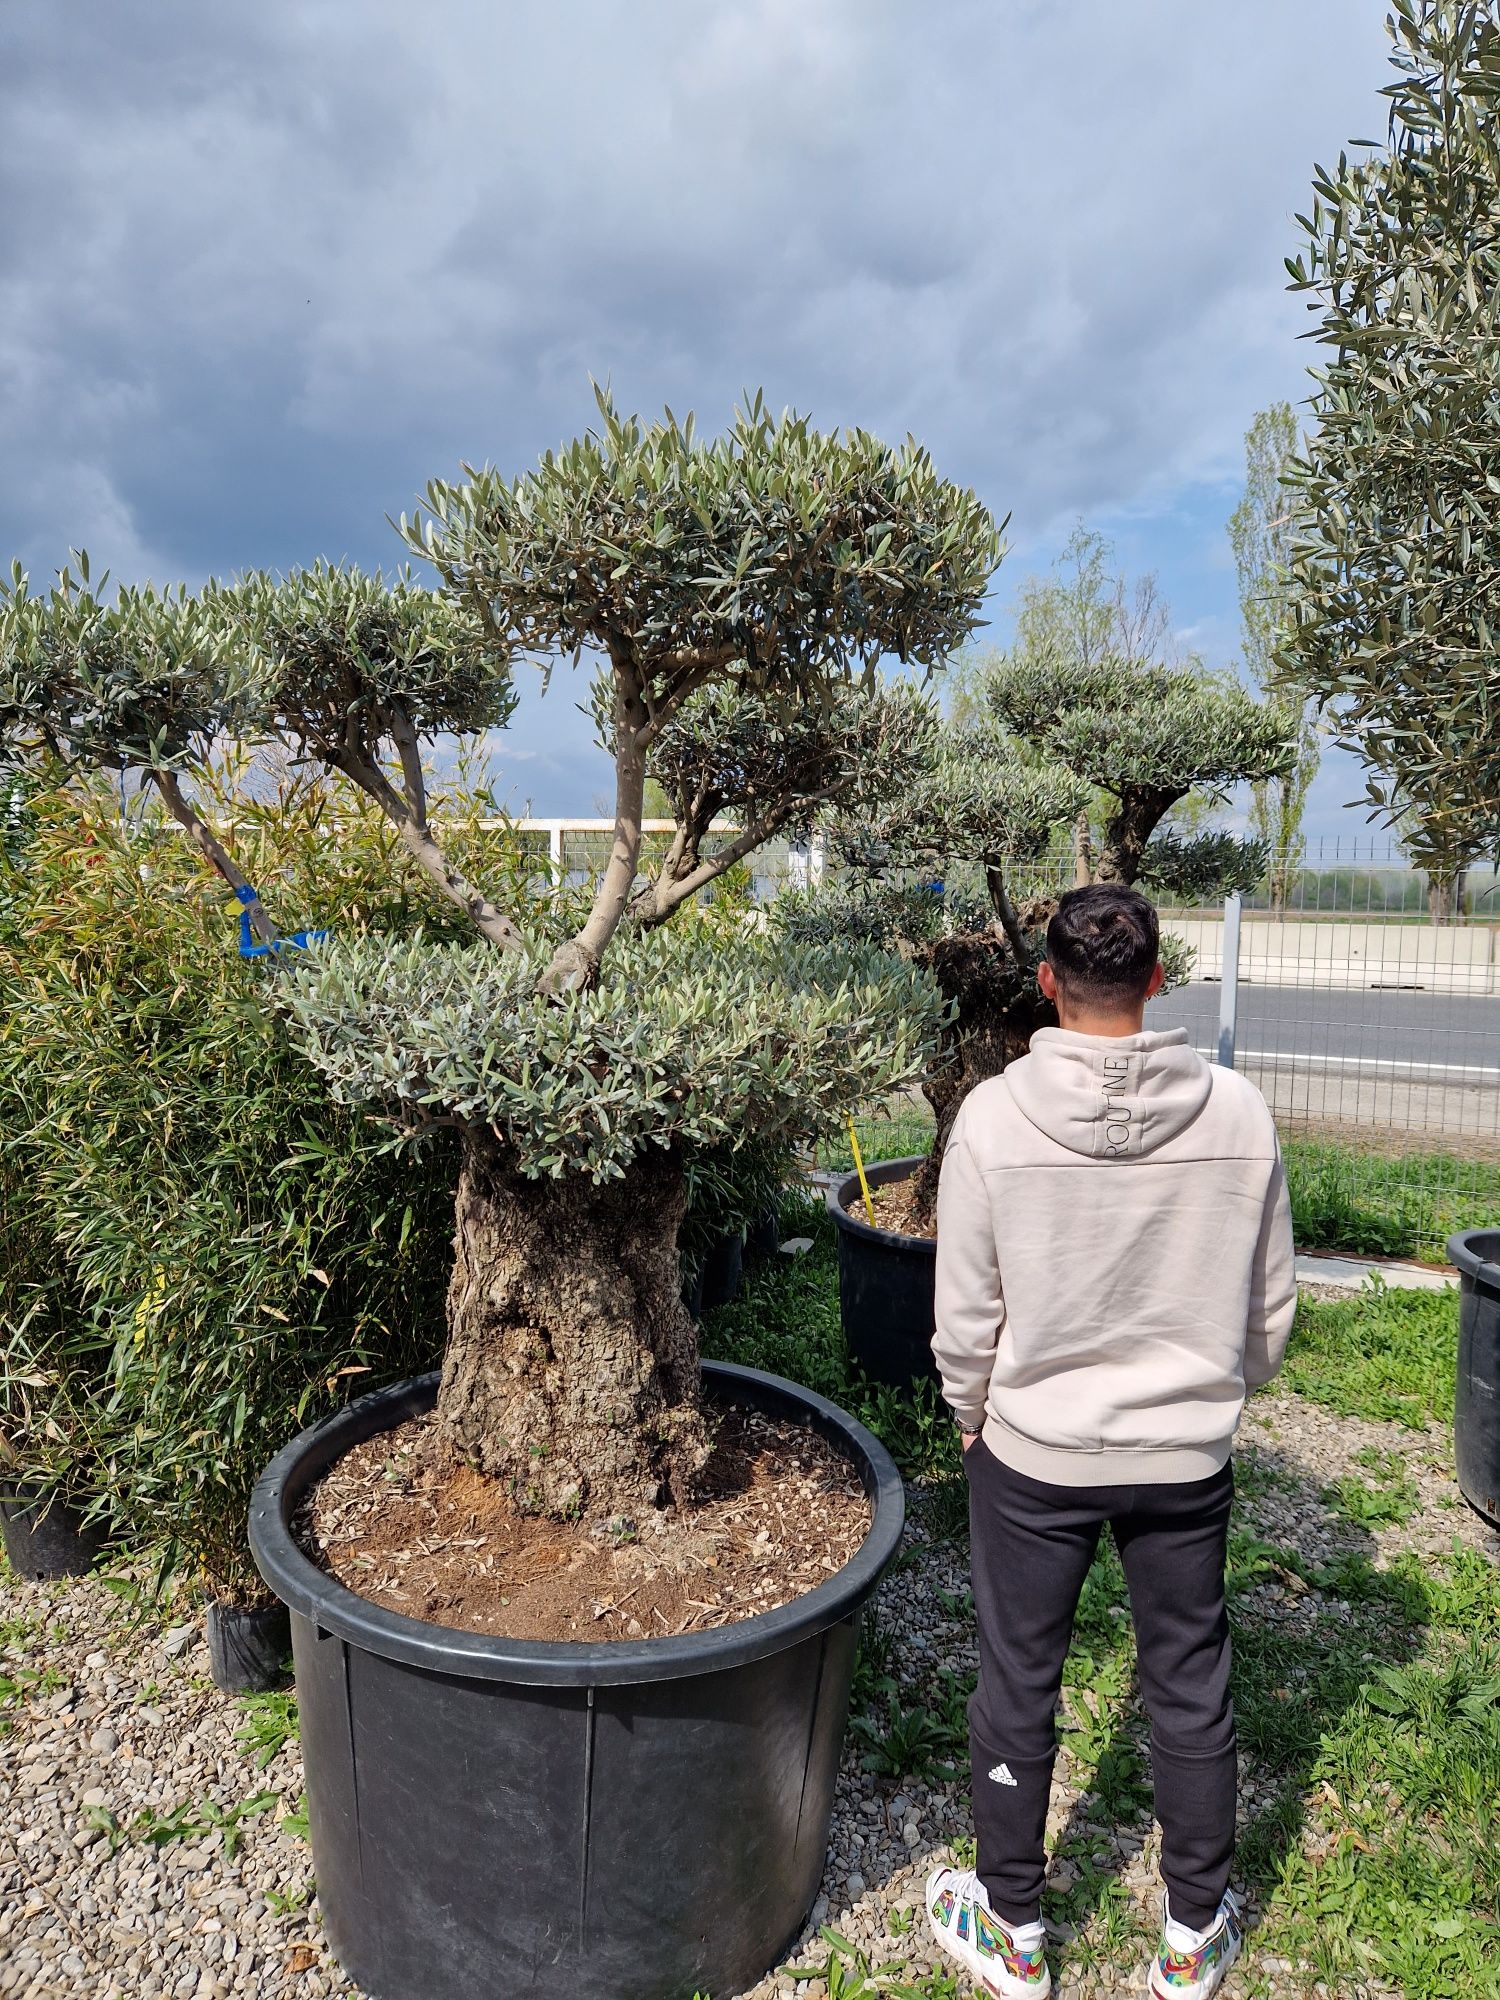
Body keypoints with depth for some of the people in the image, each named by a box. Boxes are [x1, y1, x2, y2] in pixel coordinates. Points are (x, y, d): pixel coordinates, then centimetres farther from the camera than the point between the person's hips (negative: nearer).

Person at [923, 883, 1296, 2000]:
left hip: (1032, 1455, -1)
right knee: (1192, 1692, 21)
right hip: (1189, 1457, 2)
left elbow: (965, 1317, -11)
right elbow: (1272, 1306, -1)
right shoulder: (1238, 1113, -12)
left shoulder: (993, 1118, -18)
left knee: (1017, 1688, 17)